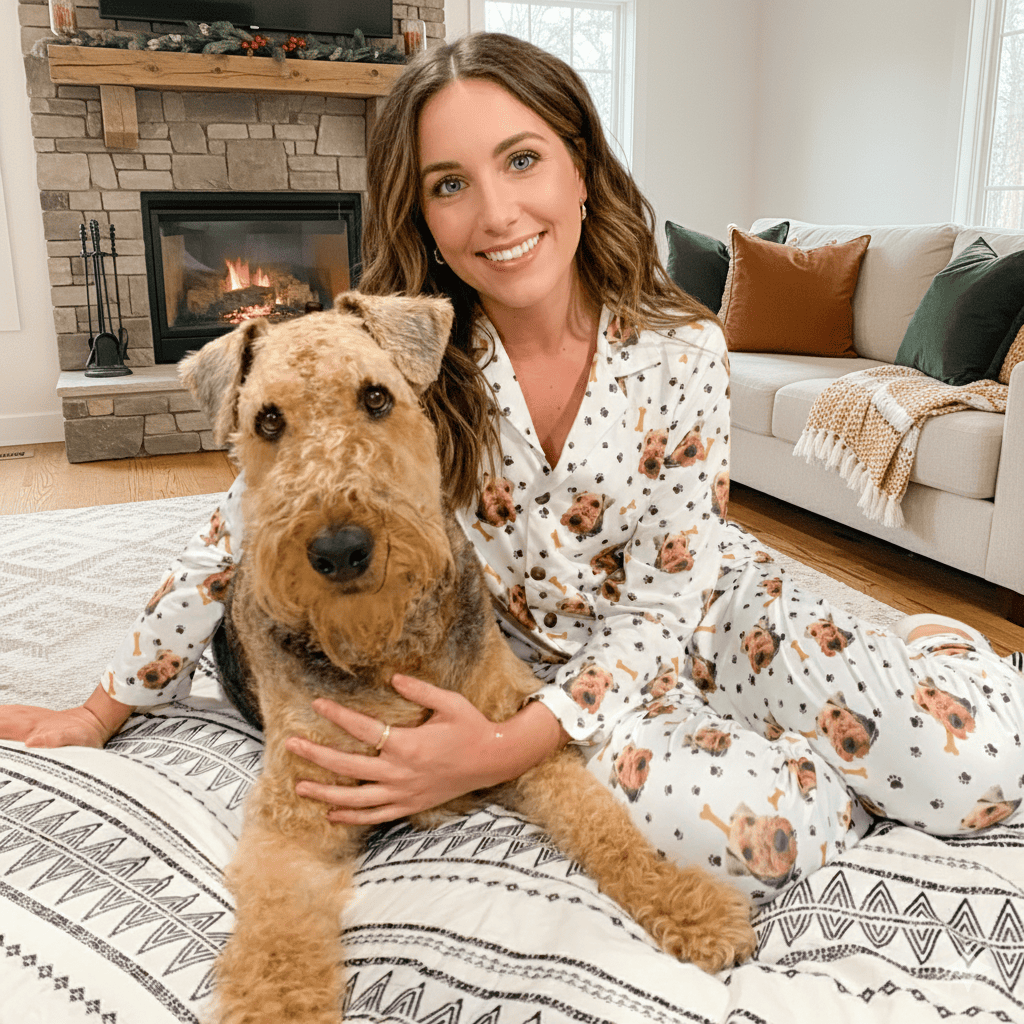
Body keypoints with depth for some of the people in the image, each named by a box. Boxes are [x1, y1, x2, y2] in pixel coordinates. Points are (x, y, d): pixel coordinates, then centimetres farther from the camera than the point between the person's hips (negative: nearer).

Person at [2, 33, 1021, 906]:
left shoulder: (680, 348, -16)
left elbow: (670, 592, -17)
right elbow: (248, 527, -9)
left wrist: (507, 749, -29)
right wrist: (103, 708, -3)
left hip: (703, 610, 1)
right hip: (538, 656, 0)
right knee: (753, 822, -30)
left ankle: (916, 649, 16)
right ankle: (868, 766, 5)